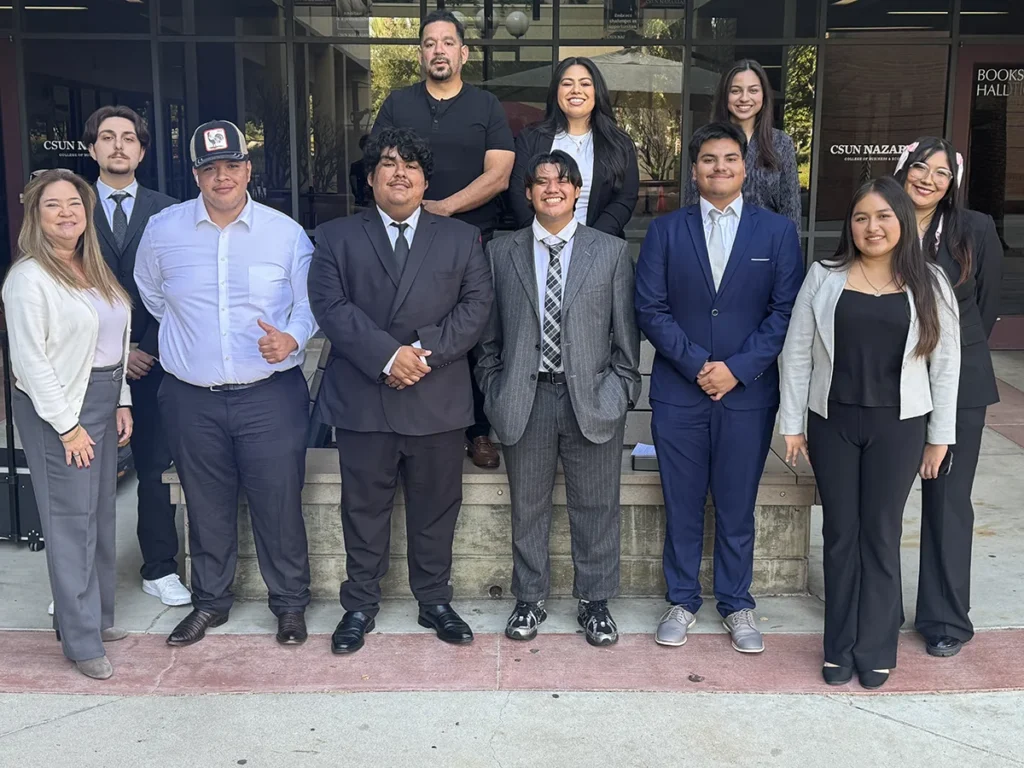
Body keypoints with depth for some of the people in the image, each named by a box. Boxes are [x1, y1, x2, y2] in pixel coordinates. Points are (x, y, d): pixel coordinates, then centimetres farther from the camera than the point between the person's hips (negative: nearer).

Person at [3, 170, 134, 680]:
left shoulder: (94, 270, 12)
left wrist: (122, 403, 9)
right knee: (71, 522, -2)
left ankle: (96, 615, 27)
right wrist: (67, 424, -15)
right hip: (57, 408, -8)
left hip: (103, 401, 8)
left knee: (101, 514, 13)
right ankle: (82, 641, 7)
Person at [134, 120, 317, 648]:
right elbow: (151, 295, 20)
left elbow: (309, 304, 3)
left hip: (271, 396, -2)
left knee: (279, 503, 2)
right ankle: (210, 600, 31)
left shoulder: (286, 233, -1)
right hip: (192, 399, 2)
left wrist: (290, 339, -16)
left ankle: (290, 602, 21)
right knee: (207, 507, 13)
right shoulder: (162, 230, 3)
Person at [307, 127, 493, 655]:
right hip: (362, 399, -1)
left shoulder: (461, 239, 10)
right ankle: (360, 606, 24)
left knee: (436, 509, 11)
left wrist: (425, 351, -14)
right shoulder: (336, 237, 7)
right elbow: (331, 306, -5)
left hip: (438, 399, 1)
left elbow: (476, 305, 0)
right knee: (364, 509, 9)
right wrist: (388, 355, -17)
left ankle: (434, 601, 27)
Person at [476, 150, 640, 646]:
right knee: (527, 506, 11)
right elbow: (489, 337, 8)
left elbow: (626, 334, 4)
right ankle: (529, 599, 28)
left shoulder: (612, 252, 4)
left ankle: (594, 601, 25)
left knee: (596, 507, 8)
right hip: (524, 400, 1)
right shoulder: (501, 254, 6)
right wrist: (494, 392, 2)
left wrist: (621, 392, -1)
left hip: (591, 398, 0)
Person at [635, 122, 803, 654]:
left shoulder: (776, 231, 4)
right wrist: (697, 364, -12)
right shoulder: (666, 231, 4)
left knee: (737, 506, 9)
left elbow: (786, 311, -2)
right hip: (678, 391, 1)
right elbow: (650, 309, -2)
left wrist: (738, 367, -12)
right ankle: (682, 601, 24)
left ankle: (737, 605, 25)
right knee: (682, 505, 9)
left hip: (748, 393, 0)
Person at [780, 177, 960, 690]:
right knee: (840, 533, 9)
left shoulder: (929, 284, 0)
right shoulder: (825, 278, 0)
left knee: (880, 534, 7)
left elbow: (945, 364, 2)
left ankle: (875, 649, 20)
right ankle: (840, 647, 21)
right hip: (833, 422, 1)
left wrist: (940, 435, 1)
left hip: (898, 425, -1)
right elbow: (797, 353, 1)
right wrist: (792, 424, -1)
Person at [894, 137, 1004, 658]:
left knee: (948, 500, 7)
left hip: (958, 385, -1)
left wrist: (956, 355, 12)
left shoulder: (976, 231, -4)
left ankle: (946, 619, 20)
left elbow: (987, 304, 6)